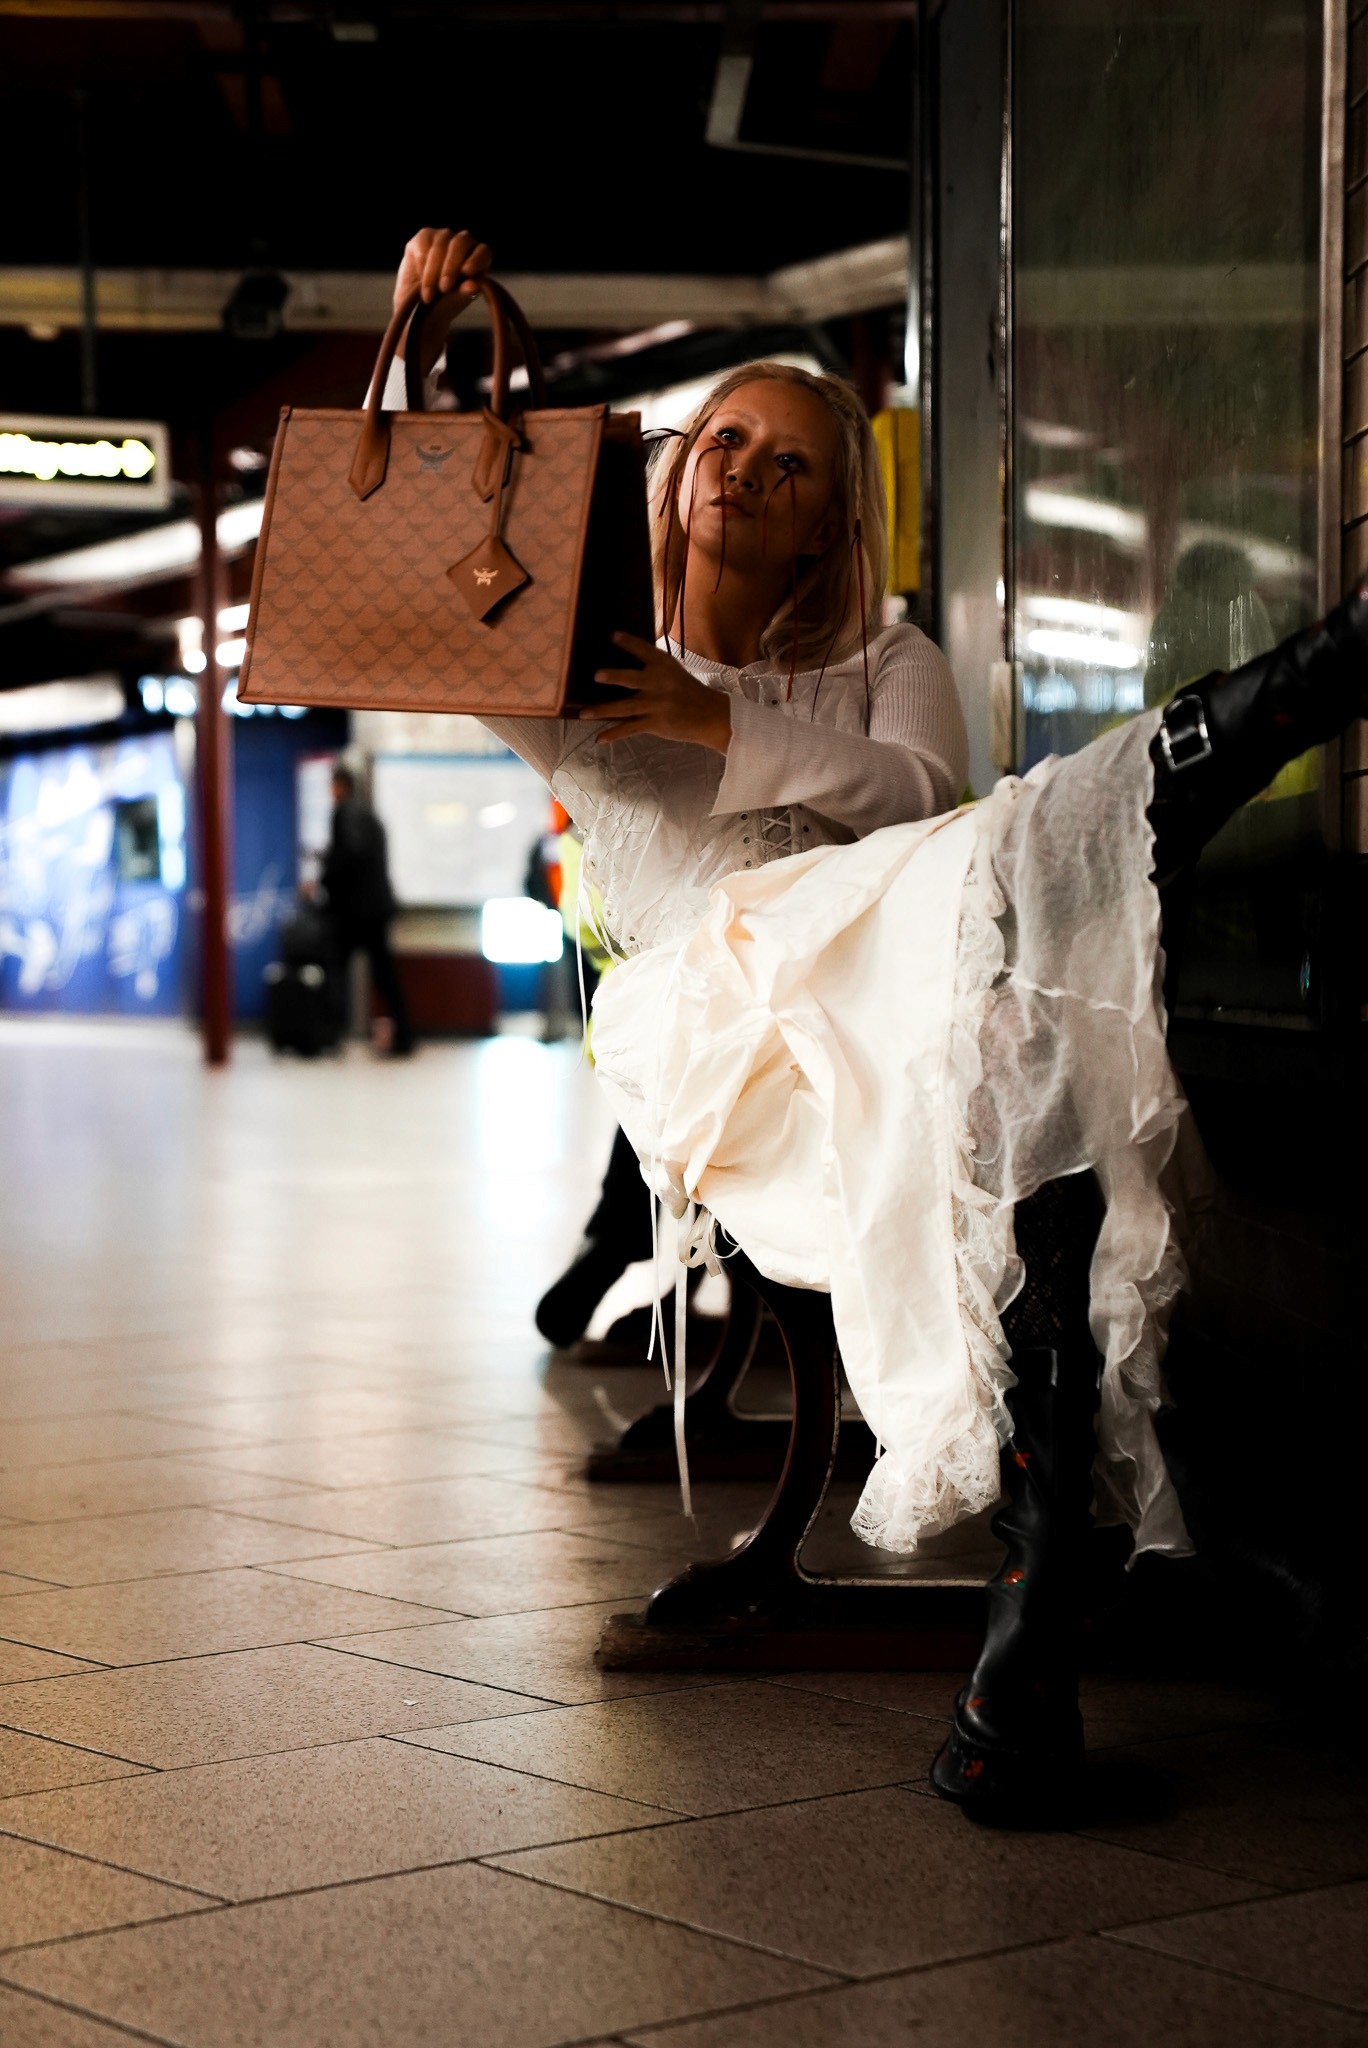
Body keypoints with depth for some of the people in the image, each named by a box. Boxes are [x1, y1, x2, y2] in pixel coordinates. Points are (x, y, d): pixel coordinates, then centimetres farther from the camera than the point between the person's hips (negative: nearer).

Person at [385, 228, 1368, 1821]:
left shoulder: (890, 665, 30)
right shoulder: (583, 681, 30)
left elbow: (924, 794, 7)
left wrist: (733, 732, -4)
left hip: (875, 945, 0)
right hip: (714, 1015, 0)